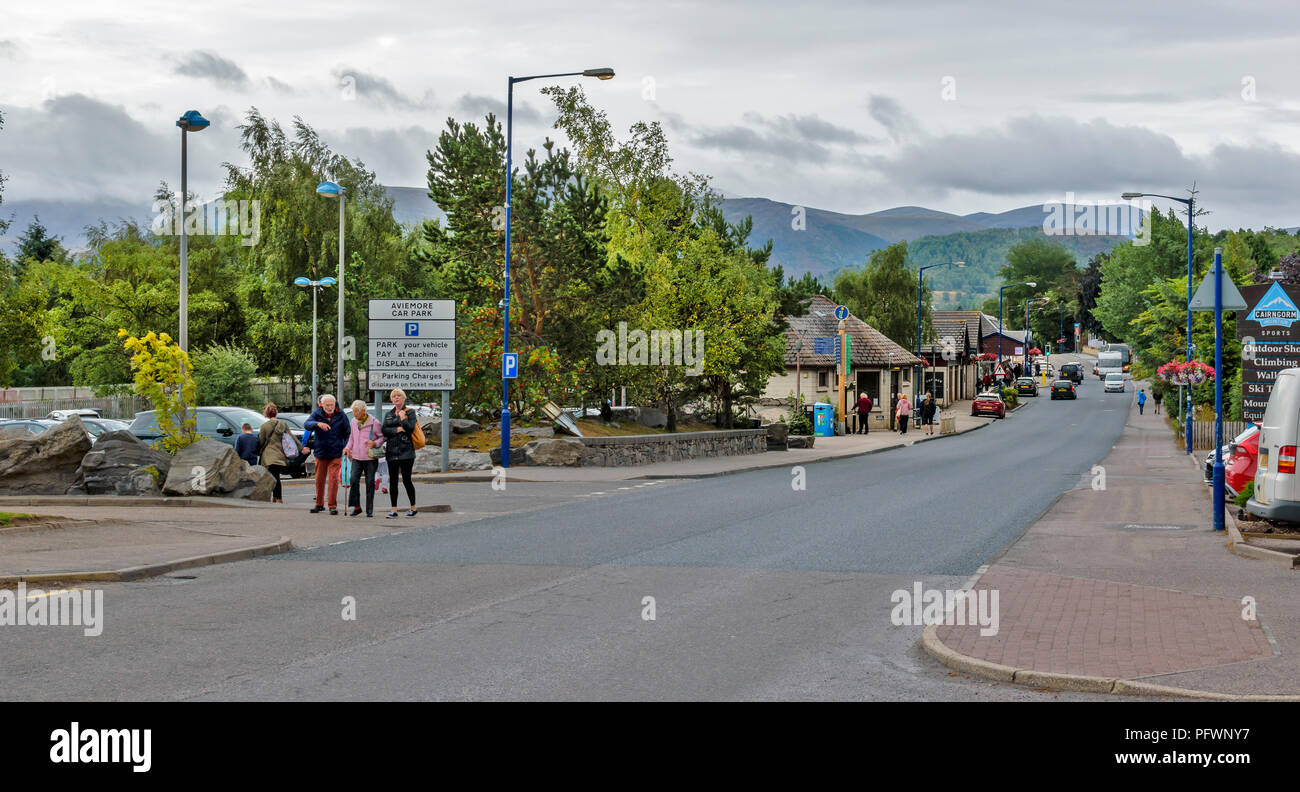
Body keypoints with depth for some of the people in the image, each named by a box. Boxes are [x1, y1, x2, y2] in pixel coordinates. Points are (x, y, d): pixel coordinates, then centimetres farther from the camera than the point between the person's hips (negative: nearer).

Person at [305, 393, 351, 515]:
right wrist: (318, 424, -40)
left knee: (334, 479, -7)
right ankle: (319, 504, 24)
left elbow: (348, 433, 8)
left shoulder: (341, 416, -2)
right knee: (320, 480, 10)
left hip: (335, 453, -1)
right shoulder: (317, 414, -4)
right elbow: (306, 424, -22)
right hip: (320, 452, 1)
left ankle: (333, 505, -1)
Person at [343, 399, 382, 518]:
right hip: (356, 457, 4)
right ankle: (355, 507, -1)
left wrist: (375, 443, -18)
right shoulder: (353, 421, 9)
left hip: (370, 458, -3)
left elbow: (382, 437, 0)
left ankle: (370, 509, 10)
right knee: (353, 480, -10)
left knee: (370, 483, 1)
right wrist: (347, 448, 7)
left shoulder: (374, 423, -7)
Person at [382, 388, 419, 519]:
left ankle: (413, 508, 7)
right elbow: (384, 430, 3)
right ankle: (394, 509, 6)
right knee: (393, 480, 3)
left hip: (406, 451, -4)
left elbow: (411, 428, -9)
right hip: (391, 451, 4)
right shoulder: (389, 414, 16)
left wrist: (403, 418, -12)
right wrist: (397, 429, -9)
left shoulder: (410, 412, 3)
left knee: (406, 479, -5)